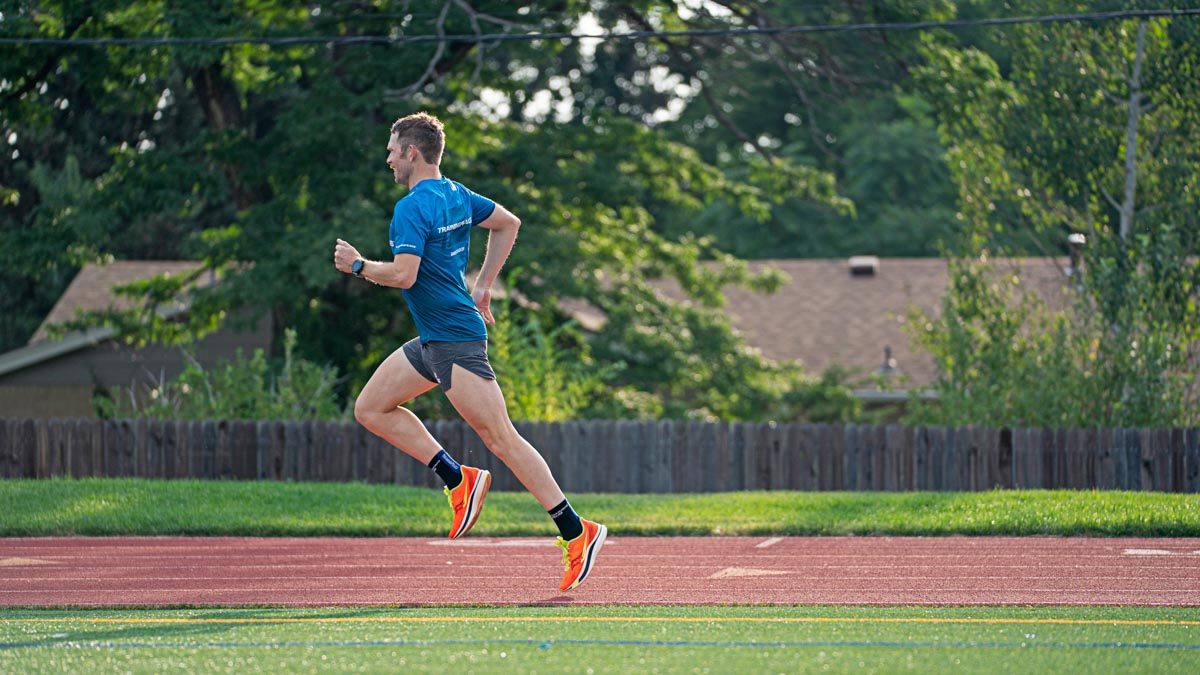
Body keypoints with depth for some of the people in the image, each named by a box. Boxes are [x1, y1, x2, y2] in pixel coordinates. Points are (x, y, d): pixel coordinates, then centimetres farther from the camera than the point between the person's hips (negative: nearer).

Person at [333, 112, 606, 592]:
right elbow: (508, 223, 24)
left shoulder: (413, 208, -17)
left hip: (456, 343, -10)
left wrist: (357, 265, -8)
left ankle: (577, 533, -11)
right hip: (433, 340, 10)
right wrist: (483, 287, 25)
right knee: (370, 408, 11)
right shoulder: (455, 195, 12)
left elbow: (403, 275, -26)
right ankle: (458, 480, 8)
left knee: (502, 440, -10)